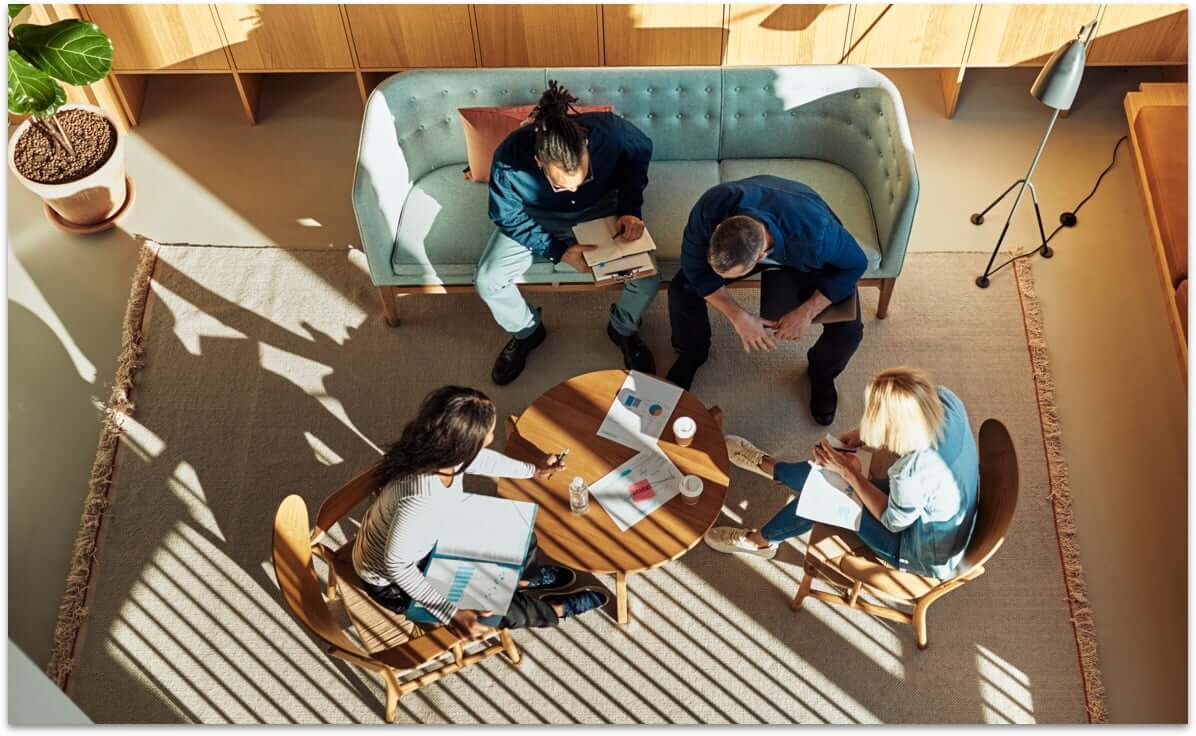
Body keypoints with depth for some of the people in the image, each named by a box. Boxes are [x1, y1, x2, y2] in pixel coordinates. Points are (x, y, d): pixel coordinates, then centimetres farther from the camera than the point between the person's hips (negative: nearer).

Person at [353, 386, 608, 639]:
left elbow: (480, 460, 2)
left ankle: (514, 578, 42)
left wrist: (532, 470, 16)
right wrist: (451, 614, -28)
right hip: (391, 581, -7)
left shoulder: (437, 451, -21)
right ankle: (554, 610, 28)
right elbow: (396, 565, -31)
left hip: (424, 543, 7)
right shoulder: (420, 499, -44)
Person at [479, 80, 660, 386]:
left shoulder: (609, 131, -35)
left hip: (601, 209, 0)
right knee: (488, 283, -17)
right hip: (536, 218, 0)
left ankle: (623, 329, 15)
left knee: (648, 279, -20)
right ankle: (527, 331, 16)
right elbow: (508, 218, -17)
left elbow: (641, 151, -10)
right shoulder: (508, 159, -36)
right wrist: (558, 251, -29)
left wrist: (630, 208, -22)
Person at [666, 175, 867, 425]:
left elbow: (856, 263, -24)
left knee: (849, 330, -18)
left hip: (803, 255, -1)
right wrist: (738, 317, -33)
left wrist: (807, 312, -30)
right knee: (682, 290, -18)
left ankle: (822, 373, 19)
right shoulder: (710, 208, -42)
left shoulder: (815, 234, -46)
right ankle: (692, 353, 16)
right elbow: (694, 268, -26)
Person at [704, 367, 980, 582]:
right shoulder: (944, 397, -24)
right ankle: (767, 465, 38)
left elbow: (893, 521, -20)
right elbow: (908, 415, 1)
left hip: (927, 556, -7)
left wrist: (851, 473, -16)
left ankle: (761, 540, 24)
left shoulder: (914, 471, -42)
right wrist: (865, 434, -10)